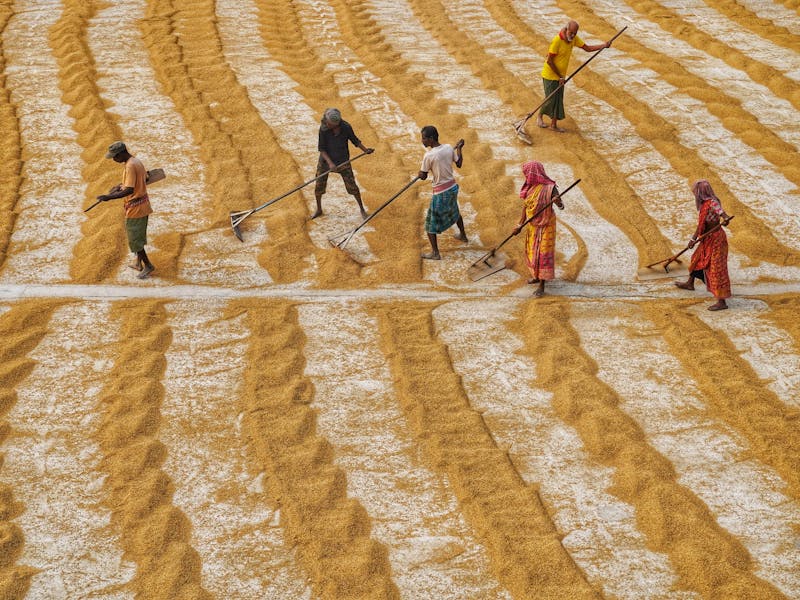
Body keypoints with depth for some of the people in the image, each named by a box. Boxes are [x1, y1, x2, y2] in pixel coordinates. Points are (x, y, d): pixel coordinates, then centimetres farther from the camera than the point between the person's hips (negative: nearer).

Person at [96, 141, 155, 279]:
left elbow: (129, 190, -30)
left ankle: (148, 265, 7)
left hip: (135, 208, -10)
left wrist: (109, 197, -31)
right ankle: (138, 263, 32)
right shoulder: (137, 161, 7)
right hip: (143, 205, 10)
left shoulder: (130, 166, -24)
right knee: (139, 236, 20)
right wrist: (122, 185, 18)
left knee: (134, 239, 1)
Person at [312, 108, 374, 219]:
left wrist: (365, 150, -7)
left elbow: (355, 140, -1)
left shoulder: (346, 127, -21)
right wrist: (330, 163, -28)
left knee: (352, 186, 5)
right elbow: (321, 148, -19)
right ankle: (318, 209, 34)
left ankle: (362, 208, 27)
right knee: (319, 186, 9)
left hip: (342, 160, 0)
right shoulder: (323, 128, -23)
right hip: (326, 159, 0)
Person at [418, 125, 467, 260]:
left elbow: (423, 176, -14)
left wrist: (419, 172, 9)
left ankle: (435, 253, 6)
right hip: (453, 187, 7)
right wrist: (459, 148, 19)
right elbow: (459, 164, 6)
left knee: (431, 222, 5)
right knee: (454, 212, 34)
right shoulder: (448, 147, -6)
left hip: (440, 192, -7)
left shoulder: (428, 155, -23)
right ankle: (463, 235, 53)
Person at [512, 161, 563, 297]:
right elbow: (525, 206, 6)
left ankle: (541, 285, 3)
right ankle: (537, 276, 39)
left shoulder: (549, 188, -22)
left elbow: (561, 206, -25)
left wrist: (558, 203, -49)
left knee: (542, 254, -3)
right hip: (532, 225, 7)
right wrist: (520, 225, 5)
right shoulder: (530, 187, -2)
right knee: (532, 251, 19)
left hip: (545, 226, -7)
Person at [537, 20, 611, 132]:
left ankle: (554, 125, 16)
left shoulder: (574, 38, -2)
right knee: (550, 99, -1)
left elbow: (587, 48, 2)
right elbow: (549, 61, -22)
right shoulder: (557, 40, -25)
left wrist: (604, 45, -13)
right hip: (550, 75, -7)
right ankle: (539, 116, 23)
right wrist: (560, 76, -17)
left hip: (560, 76, 7)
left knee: (558, 100, 8)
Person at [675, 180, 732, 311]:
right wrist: (693, 239, 14)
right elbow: (700, 225, 13)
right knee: (697, 259, 29)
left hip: (716, 239, -10)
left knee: (717, 269, -7)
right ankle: (690, 283, 55)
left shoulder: (712, 203, -23)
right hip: (707, 239, 10)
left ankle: (722, 302, -4)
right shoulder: (703, 205, 6)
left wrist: (725, 219, -60)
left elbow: (722, 212, -39)